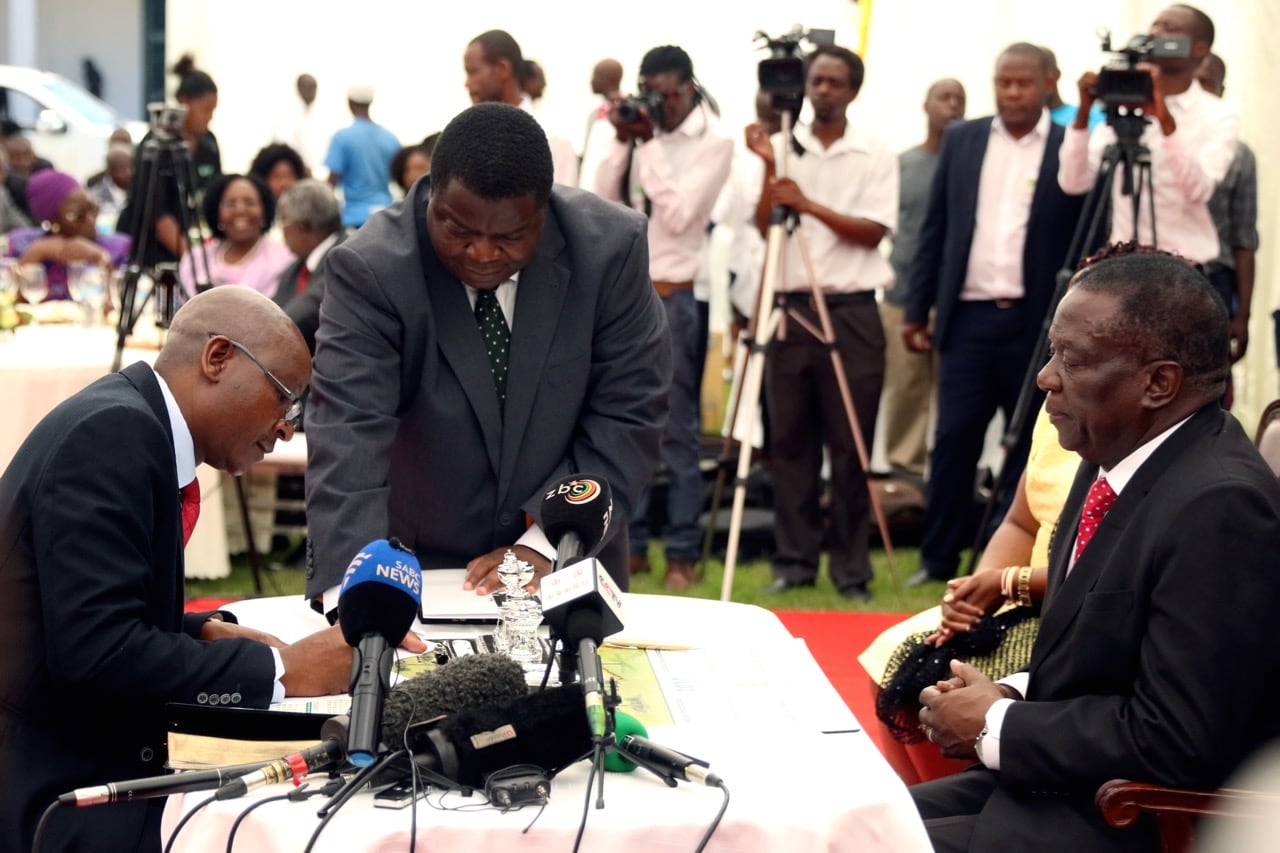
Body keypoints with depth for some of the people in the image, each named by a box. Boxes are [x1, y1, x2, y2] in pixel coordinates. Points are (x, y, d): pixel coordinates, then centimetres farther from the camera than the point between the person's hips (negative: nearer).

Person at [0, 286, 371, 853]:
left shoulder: (133, 421, 11)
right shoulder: (114, 431, -20)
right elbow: (95, 650, -29)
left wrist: (206, 634, 4)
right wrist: (283, 670, -21)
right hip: (51, 801, -10)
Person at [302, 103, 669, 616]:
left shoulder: (612, 248, -9)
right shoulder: (369, 270, -16)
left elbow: (628, 418, -6)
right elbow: (347, 442, -25)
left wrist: (545, 544, -17)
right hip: (412, 569, -3)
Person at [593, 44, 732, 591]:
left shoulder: (712, 142, -5)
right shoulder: (643, 133, 10)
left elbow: (679, 214, -15)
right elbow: (604, 202, 6)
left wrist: (649, 145, -13)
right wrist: (623, 142, -4)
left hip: (675, 296, -5)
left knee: (677, 430, -3)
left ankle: (683, 552, 3)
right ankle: (630, 543, 15)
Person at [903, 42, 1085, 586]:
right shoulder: (961, 140, 9)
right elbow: (934, 229, 10)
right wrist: (916, 310, 7)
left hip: (1040, 322, -2)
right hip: (968, 317, 2)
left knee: (1031, 444, 5)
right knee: (953, 439, 2)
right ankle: (939, 560, 11)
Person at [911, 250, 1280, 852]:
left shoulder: (1221, 508, -23)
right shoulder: (1113, 461, 6)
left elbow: (1174, 744, -24)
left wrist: (996, 728, -14)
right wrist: (1009, 697, -1)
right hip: (1047, 779, 9)